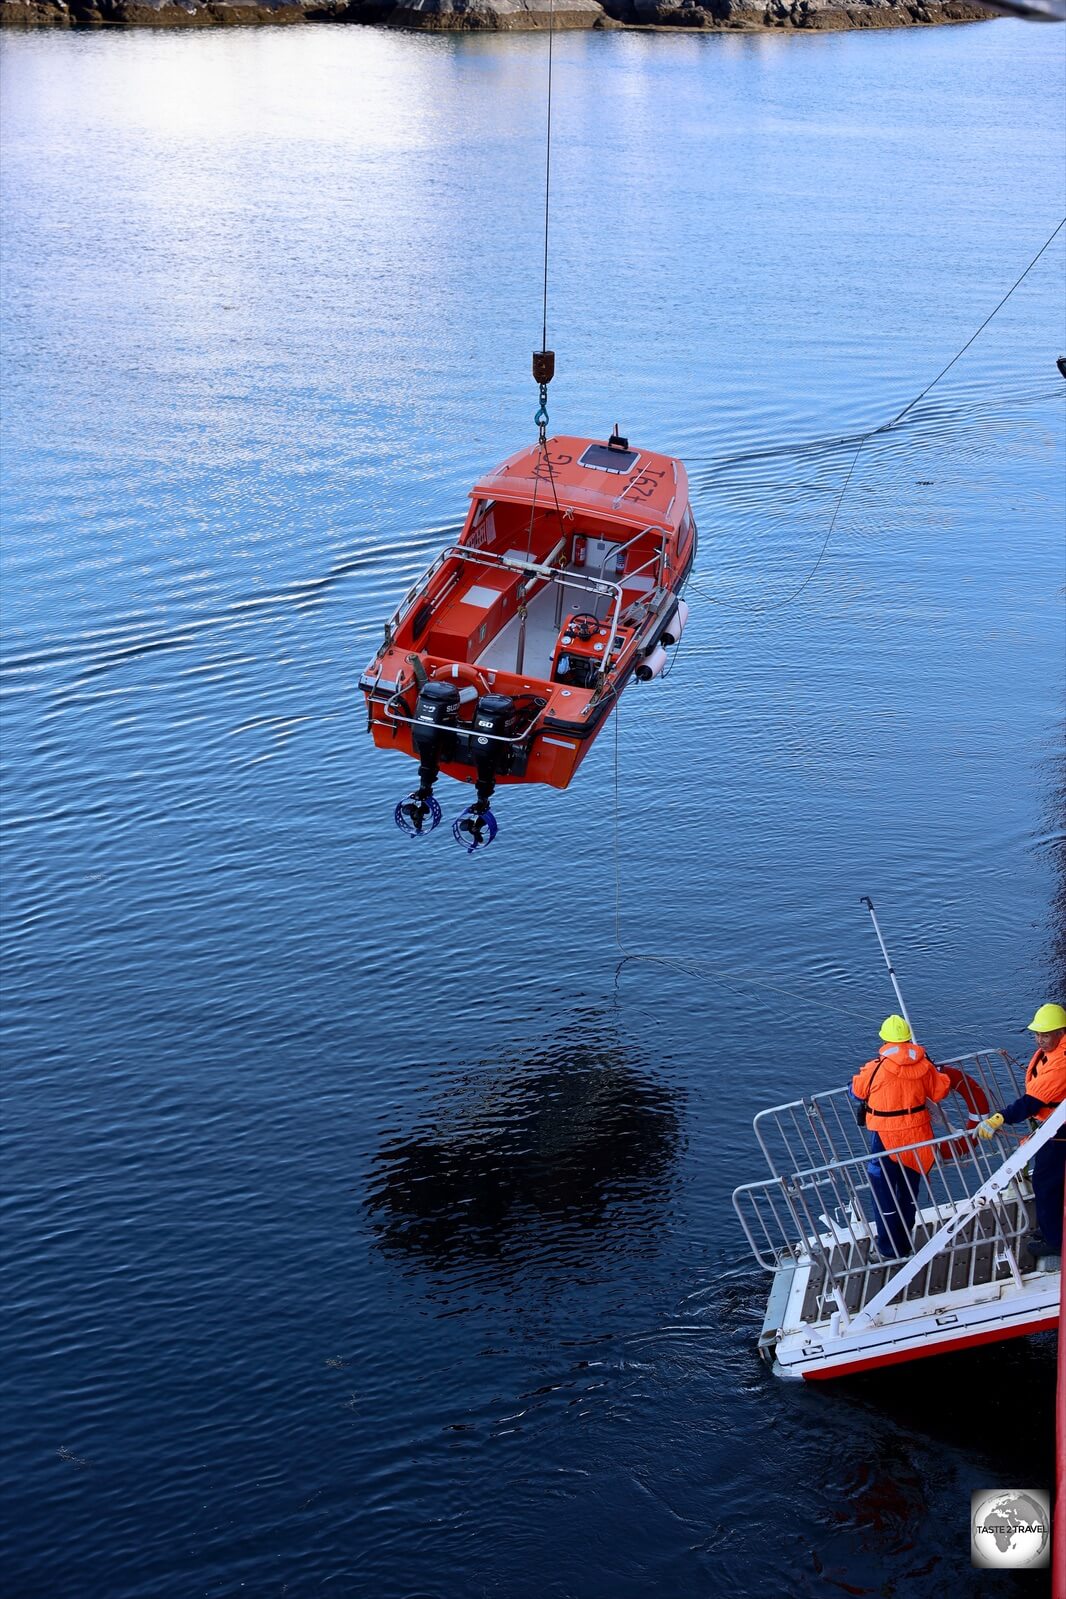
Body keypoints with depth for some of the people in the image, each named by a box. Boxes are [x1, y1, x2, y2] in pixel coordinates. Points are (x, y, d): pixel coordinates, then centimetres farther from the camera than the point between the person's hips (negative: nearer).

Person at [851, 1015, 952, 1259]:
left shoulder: (875, 1067, -18)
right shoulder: (923, 1064, -8)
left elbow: (857, 1090, -1)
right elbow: (940, 1090, 2)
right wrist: (939, 1074, 22)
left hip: (885, 1137, -4)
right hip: (916, 1134, 4)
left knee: (884, 1192, 9)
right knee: (910, 1189, 20)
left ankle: (889, 1248, 14)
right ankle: (905, 1243, 31)